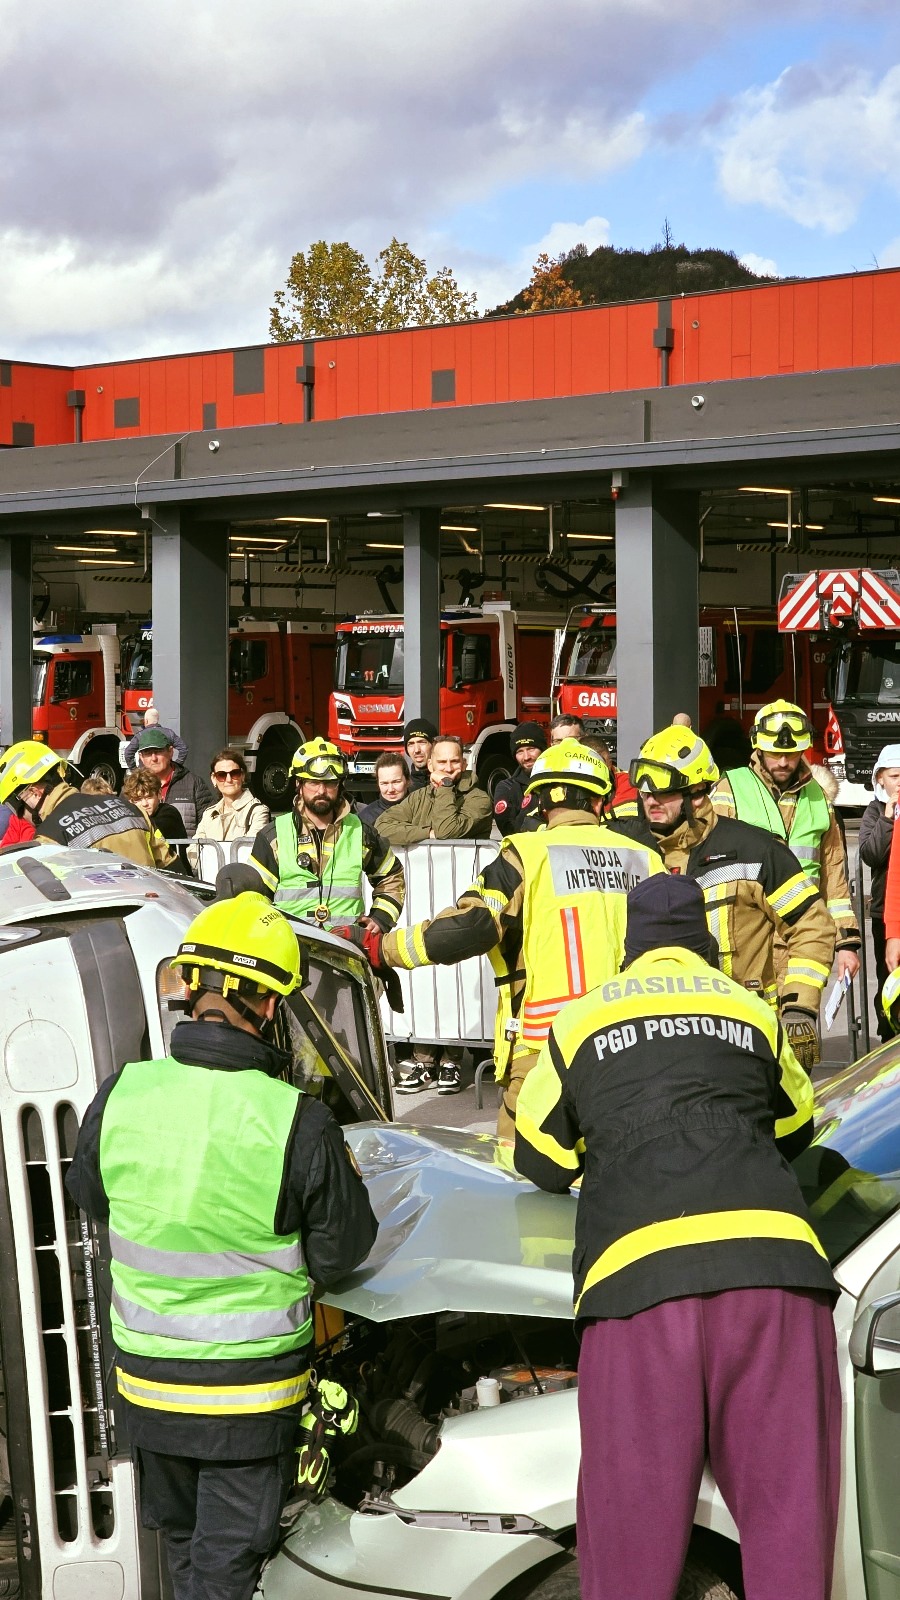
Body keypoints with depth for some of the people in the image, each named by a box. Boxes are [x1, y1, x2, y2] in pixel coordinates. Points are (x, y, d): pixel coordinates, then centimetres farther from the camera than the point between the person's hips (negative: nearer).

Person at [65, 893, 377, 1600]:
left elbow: (88, 1195, 7)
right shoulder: (299, 1123, -24)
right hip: (249, 1391, -3)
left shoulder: (121, 1095, -14)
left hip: (147, 1383, 4)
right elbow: (340, 1254, -10)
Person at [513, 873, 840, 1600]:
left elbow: (541, 1162, 28)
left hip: (639, 1275, -1)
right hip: (774, 1262, 1)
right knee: (791, 1507, 5)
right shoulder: (754, 1011, 22)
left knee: (634, 1521, 3)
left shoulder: (580, 1022, 19)